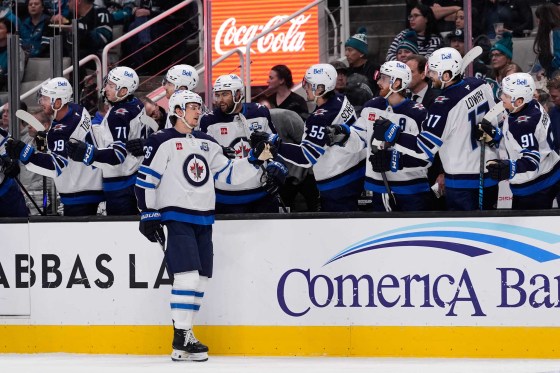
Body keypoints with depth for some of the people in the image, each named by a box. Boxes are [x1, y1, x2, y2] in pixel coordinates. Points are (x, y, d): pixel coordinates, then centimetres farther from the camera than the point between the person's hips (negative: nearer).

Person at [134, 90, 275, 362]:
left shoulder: (207, 144, 16)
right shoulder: (162, 142, -5)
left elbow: (228, 173, 17)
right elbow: (146, 179, -6)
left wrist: (255, 160, 5)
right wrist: (148, 214, -9)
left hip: (203, 219, 7)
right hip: (177, 217, -7)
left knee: (201, 278, 5)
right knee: (188, 275, -16)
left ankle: (184, 334, 13)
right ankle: (181, 338, -13)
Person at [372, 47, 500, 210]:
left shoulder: (445, 105, -23)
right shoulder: (481, 86, -2)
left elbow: (425, 148, -22)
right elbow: (496, 119, 12)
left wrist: (391, 134, -18)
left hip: (463, 182, -8)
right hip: (490, 175, 8)